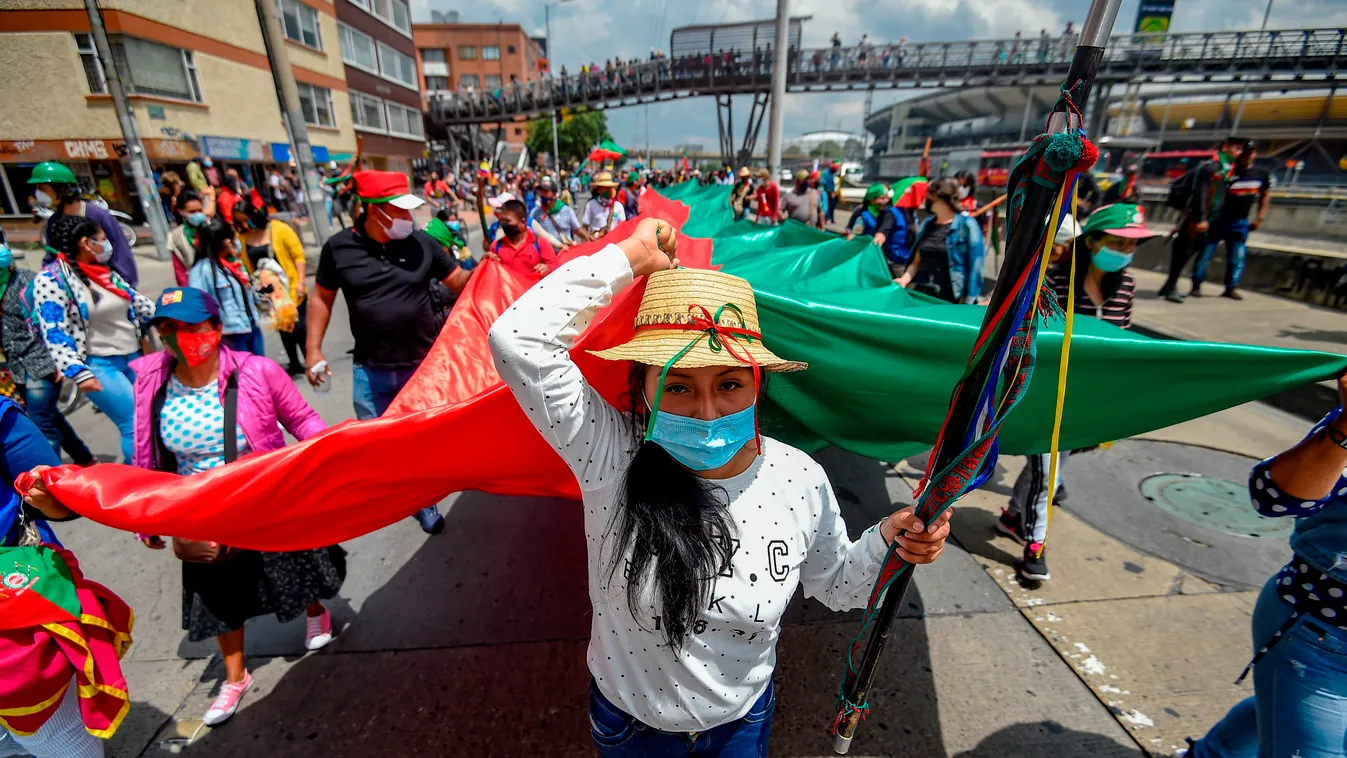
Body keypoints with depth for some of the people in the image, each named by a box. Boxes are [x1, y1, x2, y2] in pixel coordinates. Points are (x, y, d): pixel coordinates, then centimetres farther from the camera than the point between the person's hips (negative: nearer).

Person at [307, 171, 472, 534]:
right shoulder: (339, 247, -6)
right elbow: (321, 296, 6)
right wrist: (314, 350, 3)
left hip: (424, 363, 0)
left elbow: (459, 281, 1)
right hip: (371, 371, 0)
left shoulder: (421, 242, -6)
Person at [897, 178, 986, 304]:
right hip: (919, 292, 5)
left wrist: (968, 302, -12)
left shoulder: (966, 225, -4)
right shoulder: (926, 225, 14)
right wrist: (905, 279, -4)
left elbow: (974, 267, -7)